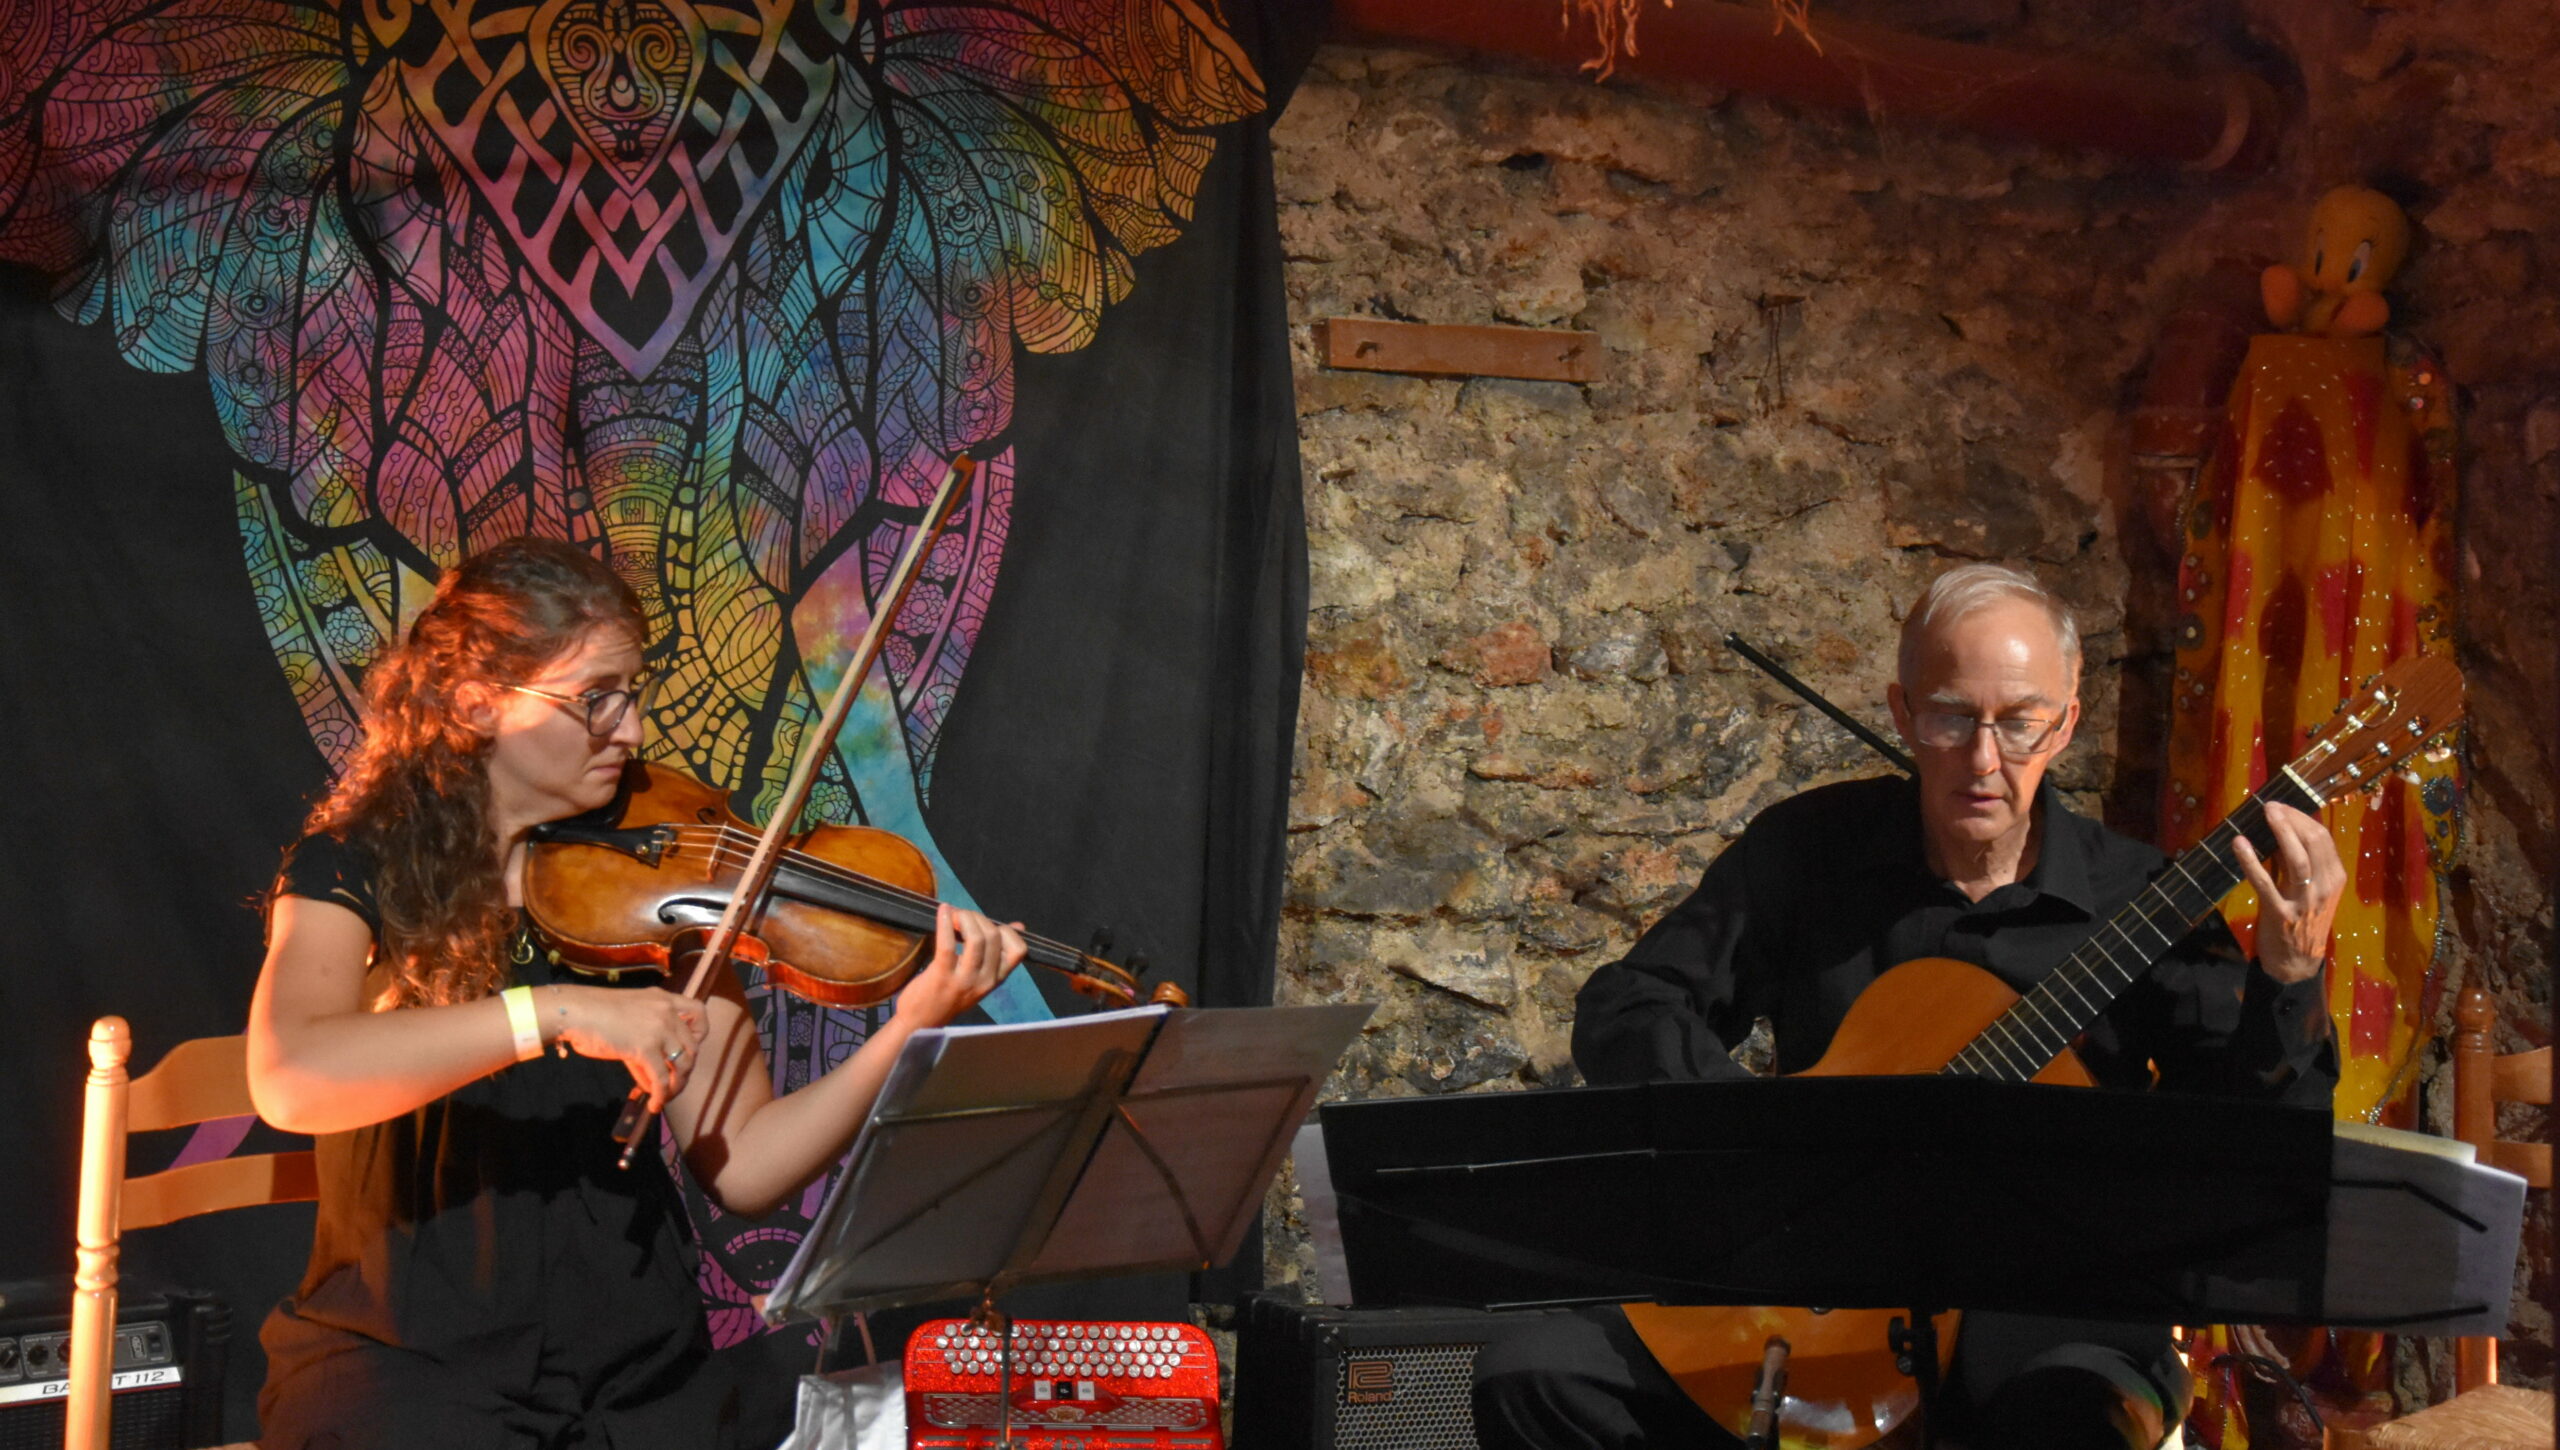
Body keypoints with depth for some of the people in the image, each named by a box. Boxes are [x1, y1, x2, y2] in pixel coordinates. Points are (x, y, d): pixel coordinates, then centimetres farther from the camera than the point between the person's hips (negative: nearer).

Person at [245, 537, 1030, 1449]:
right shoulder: (357, 874, -3)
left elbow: (740, 1167, -1)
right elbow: (287, 1081, -24)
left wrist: (911, 1031, -14)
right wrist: (555, 1013, -30)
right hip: (406, 1367, -3)